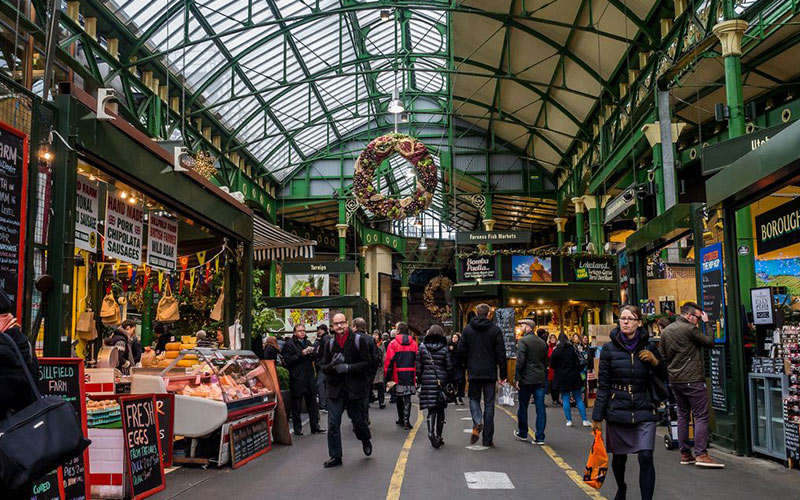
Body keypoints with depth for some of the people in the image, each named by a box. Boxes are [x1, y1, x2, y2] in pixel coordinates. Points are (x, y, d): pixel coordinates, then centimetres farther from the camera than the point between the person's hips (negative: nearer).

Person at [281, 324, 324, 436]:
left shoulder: (308, 342, 17)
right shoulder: (289, 345, -3)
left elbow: (314, 358, 21)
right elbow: (288, 360, -13)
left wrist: (312, 352, -2)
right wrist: (302, 354, -17)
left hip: (309, 377, 6)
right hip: (297, 379, -6)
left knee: (312, 403, 7)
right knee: (296, 405, 2)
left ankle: (315, 426, 14)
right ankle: (297, 428, 10)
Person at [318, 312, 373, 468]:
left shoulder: (358, 340, -4)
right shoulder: (329, 343, 6)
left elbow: (367, 363, -7)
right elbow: (323, 366, 7)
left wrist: (348, 367, -18)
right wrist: (332, 365, -15)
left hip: (355, 389, -2)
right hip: (335, 389, 2)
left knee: (358, 420, 9)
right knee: (333, 424, 0)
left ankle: (366, 440, 41)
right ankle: (335, 456, 11)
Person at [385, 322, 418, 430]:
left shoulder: (393, 343, -5)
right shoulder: (413, 343, 5)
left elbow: (389, 360, -8)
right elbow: (417, 359, 6)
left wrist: (387, 375, 0)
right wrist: (417, 375, 13)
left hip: (398, 375, -2)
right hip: (410, 375, 2)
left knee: (399, 397, 14)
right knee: (407, 397, 2)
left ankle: (401, 418, 23)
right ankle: (406, 420, -7)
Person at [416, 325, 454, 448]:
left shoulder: (422, 348, 0)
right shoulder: (445, 349, -2)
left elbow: (418, 366, 2)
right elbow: (450, 367, -2)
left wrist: (420, 380, 10)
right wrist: (449, 381, 9)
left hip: (427, 381, 0)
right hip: (442, 381, 0)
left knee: (431, 409, 1)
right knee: (440, 410, 12)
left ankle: (431, 432, -21)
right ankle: (438, 436, 17)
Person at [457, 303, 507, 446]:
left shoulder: (468, 329, 1)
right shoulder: (495, 330, -2)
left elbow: (461, 351, -1)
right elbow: (501, 354, -4)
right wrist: (503, 374, 0)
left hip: (474, 372, 0)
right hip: (490, 373, 0)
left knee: (474, 398, 17)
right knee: (489, 404, 6)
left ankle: (477, 423, -12)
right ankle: (488, 439, 7)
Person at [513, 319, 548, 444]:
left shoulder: (523, 341, -9)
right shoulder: (542, 342, 13)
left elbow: (520, 361, -16)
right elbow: (545, 362, 15)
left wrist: (517, 378, -11)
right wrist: (544, 377, 18)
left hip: (527, 379, -5)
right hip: (540, 380, 5)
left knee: (523, 407, 10)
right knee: (540, 408, 4)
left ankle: (522, 433, 23)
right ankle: (540, 437, 3)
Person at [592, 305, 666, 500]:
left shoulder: (648, 347, 2)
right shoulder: (609, 349, -3)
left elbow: (663, 377, 13)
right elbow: (603, 385, -2)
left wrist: (655, 361, -8)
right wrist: (597, 417, -5)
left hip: (644, 411, 1)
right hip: (617, 411, 0)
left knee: (646, 458, -12)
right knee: (619, 457, 12)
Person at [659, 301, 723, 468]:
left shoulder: (666, 331, 12)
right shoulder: (690, 329, -12)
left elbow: (662, 356, 15)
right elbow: (710, 342, -4)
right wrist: (707, 323, 5)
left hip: (674, 381, 8)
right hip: (692, 380, -8)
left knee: (682, 415, 13)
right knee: (701, 416, -4)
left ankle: (685, 454, 15)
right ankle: (701, 454, -8)